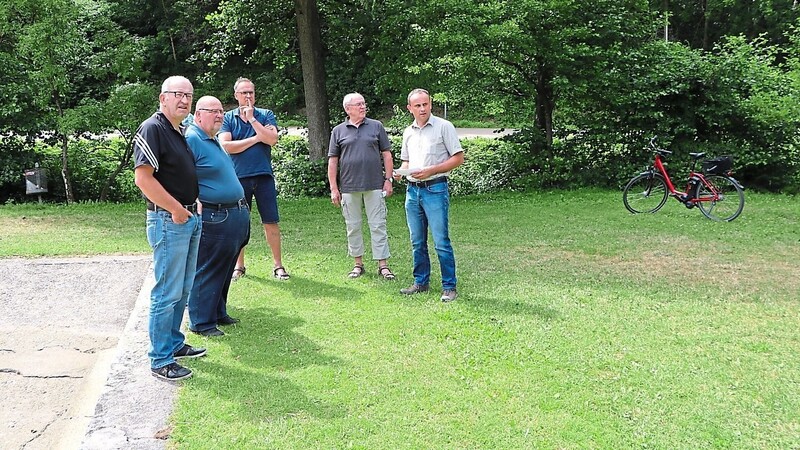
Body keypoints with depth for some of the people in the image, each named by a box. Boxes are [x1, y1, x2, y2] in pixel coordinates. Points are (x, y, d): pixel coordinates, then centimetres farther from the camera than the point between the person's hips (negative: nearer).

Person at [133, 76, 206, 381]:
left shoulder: (180, 132, 15)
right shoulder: (152, 129, -14)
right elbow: (143, 178, -22)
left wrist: (191, 206, 13)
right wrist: (176, 209, -18)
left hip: (190, 218, 10)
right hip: (168, 221, -9)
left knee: (183, 289, 18)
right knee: (167, 292, -4)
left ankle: (174, 343, 31)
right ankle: (160, 360, 5)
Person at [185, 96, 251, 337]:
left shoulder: (214, 140, 18)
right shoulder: (191, 140, -13)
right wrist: (196, 210, -22)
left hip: (236, 216, 10)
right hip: (214, 218, -10)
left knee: (225, 270, 17)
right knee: (207, 272, -2)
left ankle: (218, 313, 29)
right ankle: (201, 322, 7)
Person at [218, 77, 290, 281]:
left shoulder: (265, 115, 6)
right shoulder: (227, 118, 5)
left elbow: (272, 139, -11)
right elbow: (226, 146, -9)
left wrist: (252, 119, -10)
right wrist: (255, 138, -7)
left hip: (264, 176, 0)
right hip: (238, 178, 0)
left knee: (271, 223, 1)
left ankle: (278, 265, 10)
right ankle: (239, 265, 20)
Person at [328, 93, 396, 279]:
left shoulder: (376, 126, 6)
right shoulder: (338, 131, 6)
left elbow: (386, 154, 8)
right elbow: (333, 161, 6)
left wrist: (388, 179, 0)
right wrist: (334, 188, 0)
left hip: (375, 185, -1)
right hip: (349, 187, 1)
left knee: (378, 225, 0)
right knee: (353, 227, 8)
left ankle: (383, 265, 5)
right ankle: (358, 264, 21)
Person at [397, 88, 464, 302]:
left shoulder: (443, 126, -4)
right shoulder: (408, 132, 14)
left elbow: (458, 158, -6)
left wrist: (430, 170, -15)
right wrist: (400, 171, 2)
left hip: (435, 189, -6)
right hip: (412, 190, 6)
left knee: (441, 242, -6)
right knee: (417, 242, 11)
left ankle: (449, 287, 1)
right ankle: (421, 282, 22)